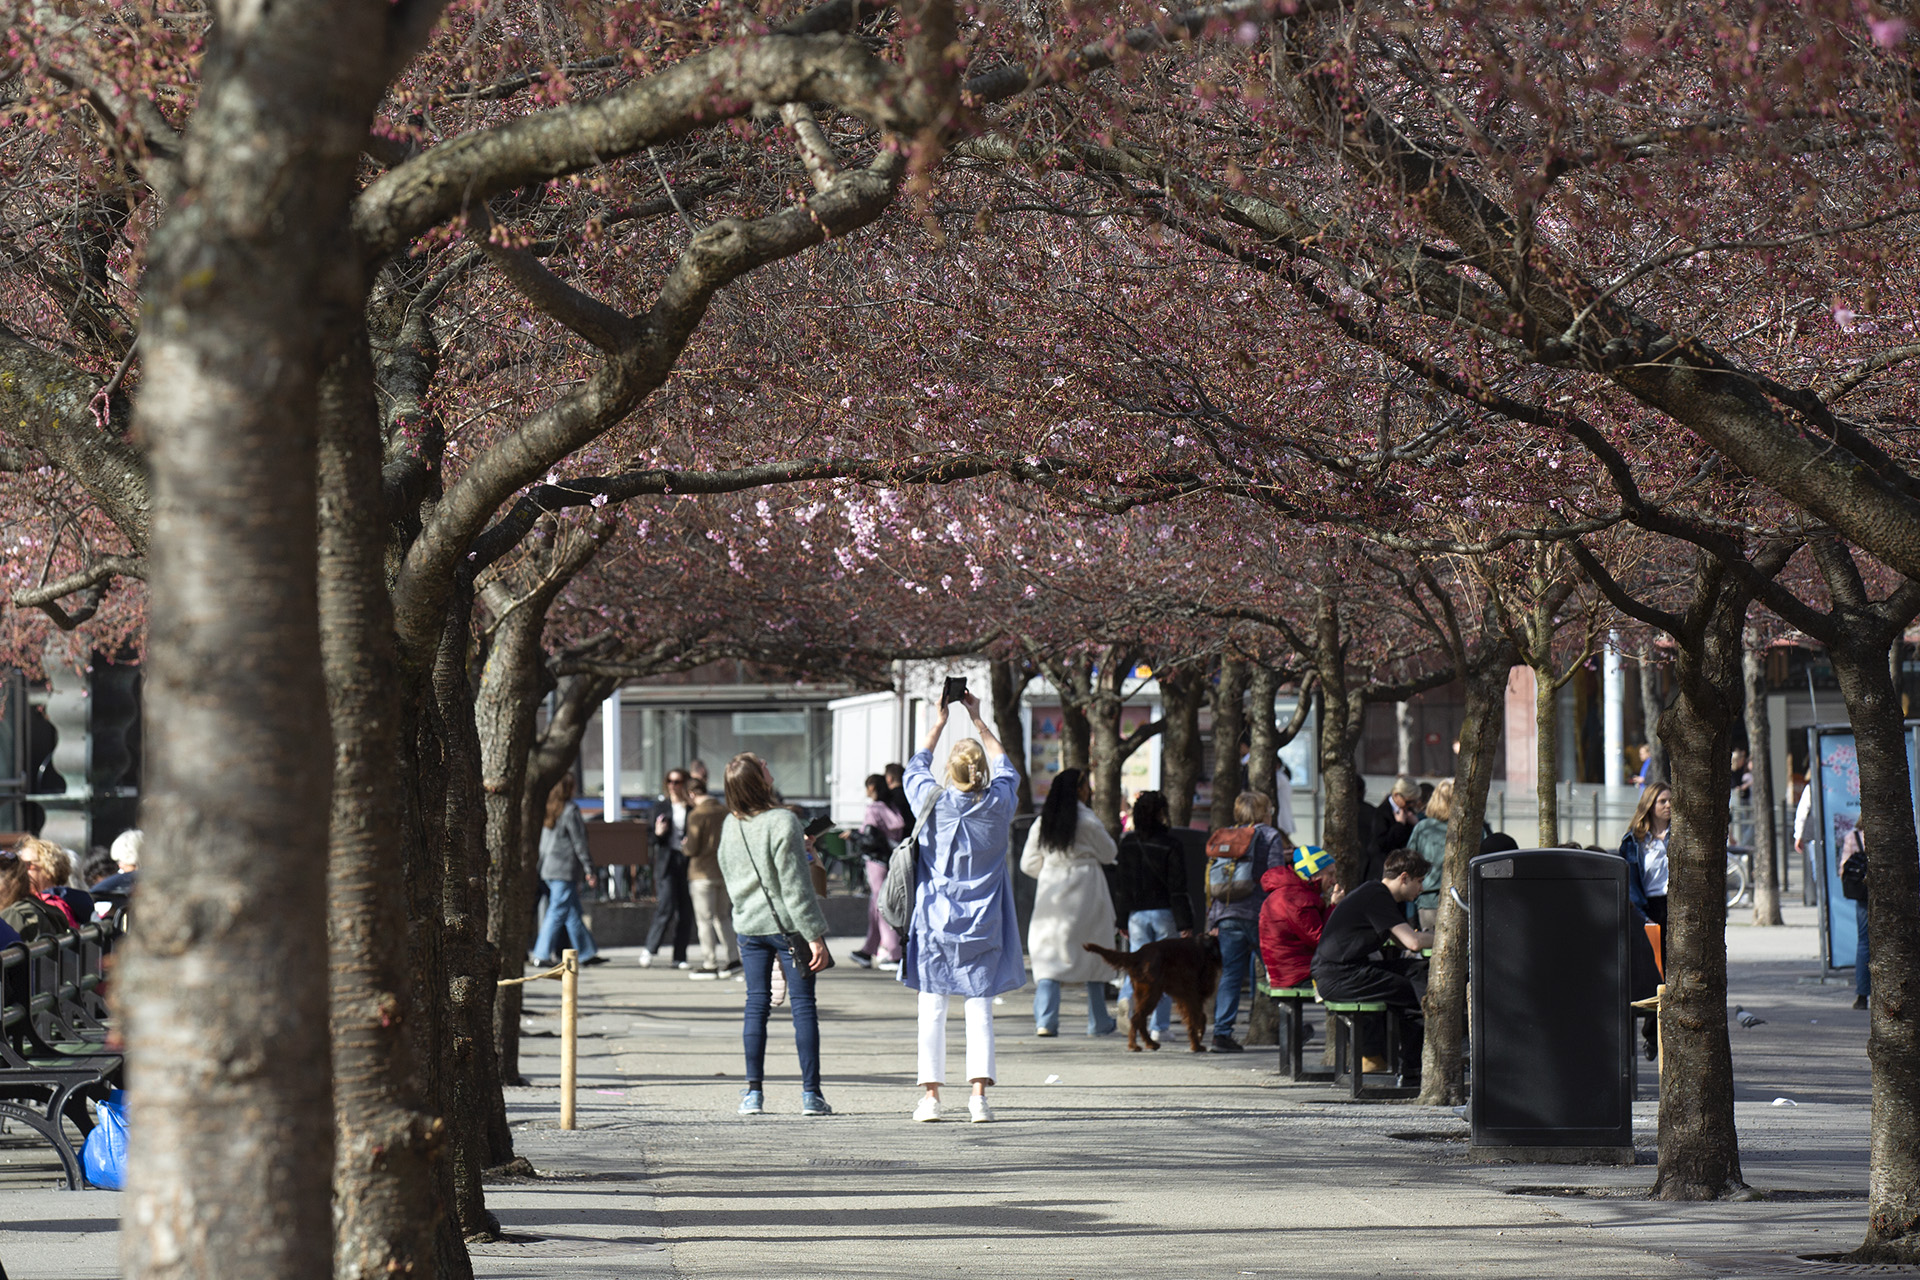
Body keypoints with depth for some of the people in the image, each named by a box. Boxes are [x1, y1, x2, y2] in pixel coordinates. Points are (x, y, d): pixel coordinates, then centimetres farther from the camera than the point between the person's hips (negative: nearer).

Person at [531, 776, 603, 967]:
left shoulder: (549, 810, 11)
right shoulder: (570, 810, -12)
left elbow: (543, 843, 16)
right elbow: (579, 842, -12)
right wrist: (588, 869, -9)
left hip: (549, 867, 9)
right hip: (565, 870, -9)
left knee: (574, 914, 14)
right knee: (558, 912, -8)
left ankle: (587, 953, 20)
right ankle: (543, 955, -11)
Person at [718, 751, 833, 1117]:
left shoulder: (730, 826, 2)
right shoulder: (782, 822, -17)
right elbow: (795, 884, -17)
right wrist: (815, 936, -14)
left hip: (748, 925, 5)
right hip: (787, 923, -5)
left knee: (756, 1004, 9)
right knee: (803, 1005, 1)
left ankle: (753, 1091, 6)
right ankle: (811, 1093, 1)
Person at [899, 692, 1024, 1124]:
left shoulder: (933, 801, -9)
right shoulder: (998, 803, -5)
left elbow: (914, 769, 14)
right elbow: (1005, 767, 17)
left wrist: (939, 724, 23)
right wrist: (978, 720, 25)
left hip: (935, 922, -1)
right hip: (983, 924, 1)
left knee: (933, 1009, 4)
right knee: (980, 1009, 2)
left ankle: (931, 1095, 3)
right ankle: (979, 1095, -6)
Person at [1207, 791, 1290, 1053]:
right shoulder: (1270, 836, 0)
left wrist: (1213, 920, 15)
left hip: (1228, 914, 4)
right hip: (1259, 914, -4)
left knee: (1230, 974, 3)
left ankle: (1222, 1032, -5)